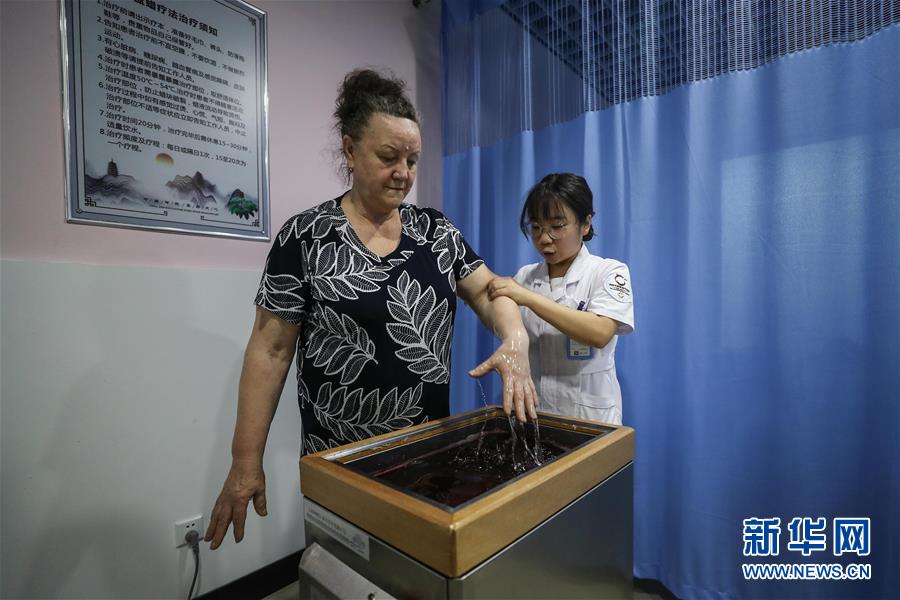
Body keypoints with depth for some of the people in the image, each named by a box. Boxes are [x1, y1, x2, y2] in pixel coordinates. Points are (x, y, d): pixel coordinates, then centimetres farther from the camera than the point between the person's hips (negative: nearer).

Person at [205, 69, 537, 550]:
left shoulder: (436, 230, 1)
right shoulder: (305, 238, -11)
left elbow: (490, 292, -1)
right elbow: (270, 350, -9)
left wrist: (515, 340, -23)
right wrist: (246, 463, -8)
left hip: (432, 446, 4)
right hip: (342, 458, -3)